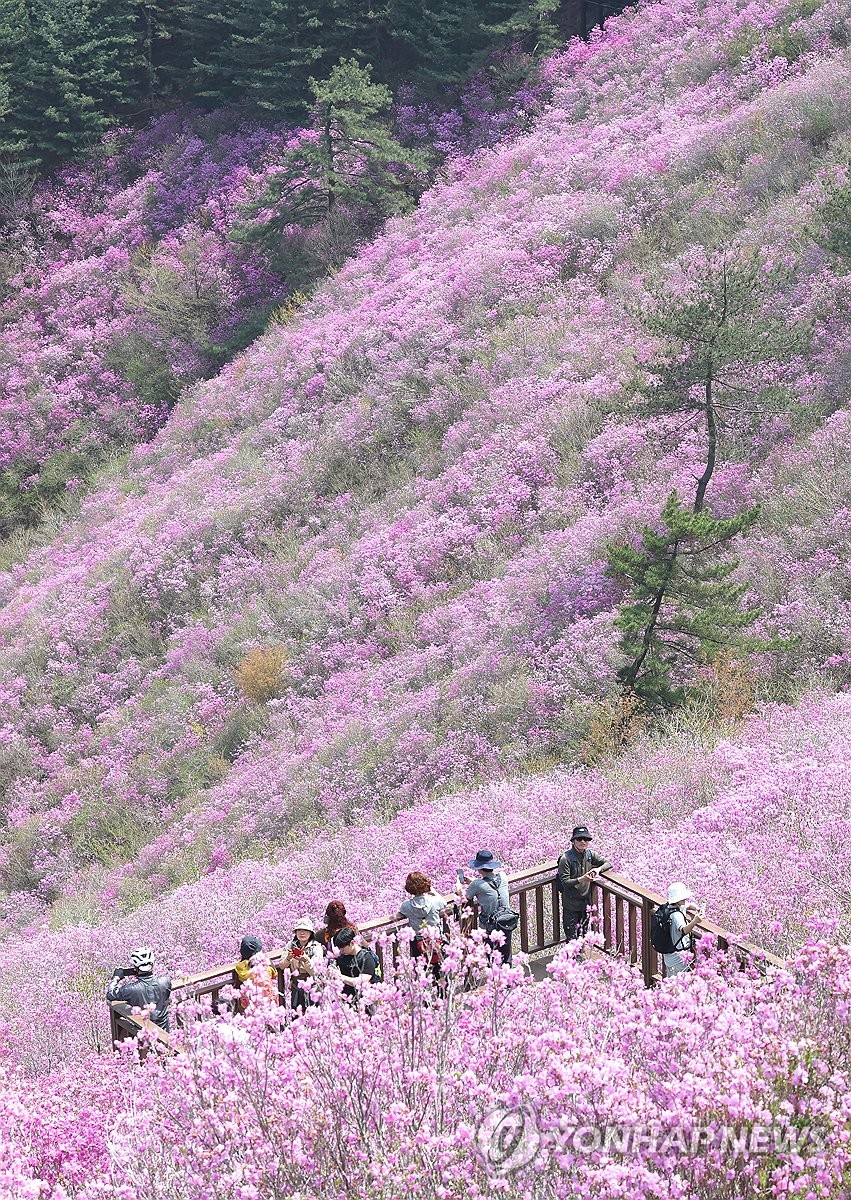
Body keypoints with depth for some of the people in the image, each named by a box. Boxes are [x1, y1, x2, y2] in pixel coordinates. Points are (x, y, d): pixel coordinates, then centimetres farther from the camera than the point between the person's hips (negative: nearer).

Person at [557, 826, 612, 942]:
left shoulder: (589, 854, 1)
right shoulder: (566, 858, -17)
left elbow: (608, 863, 10)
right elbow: (565, 882, -18)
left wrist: (598, 869, -10)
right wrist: (581, 879, -31)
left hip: (585, 901, 6)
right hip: (571, 903, -6)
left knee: (583, 934, 15)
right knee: (571, 936, -3)